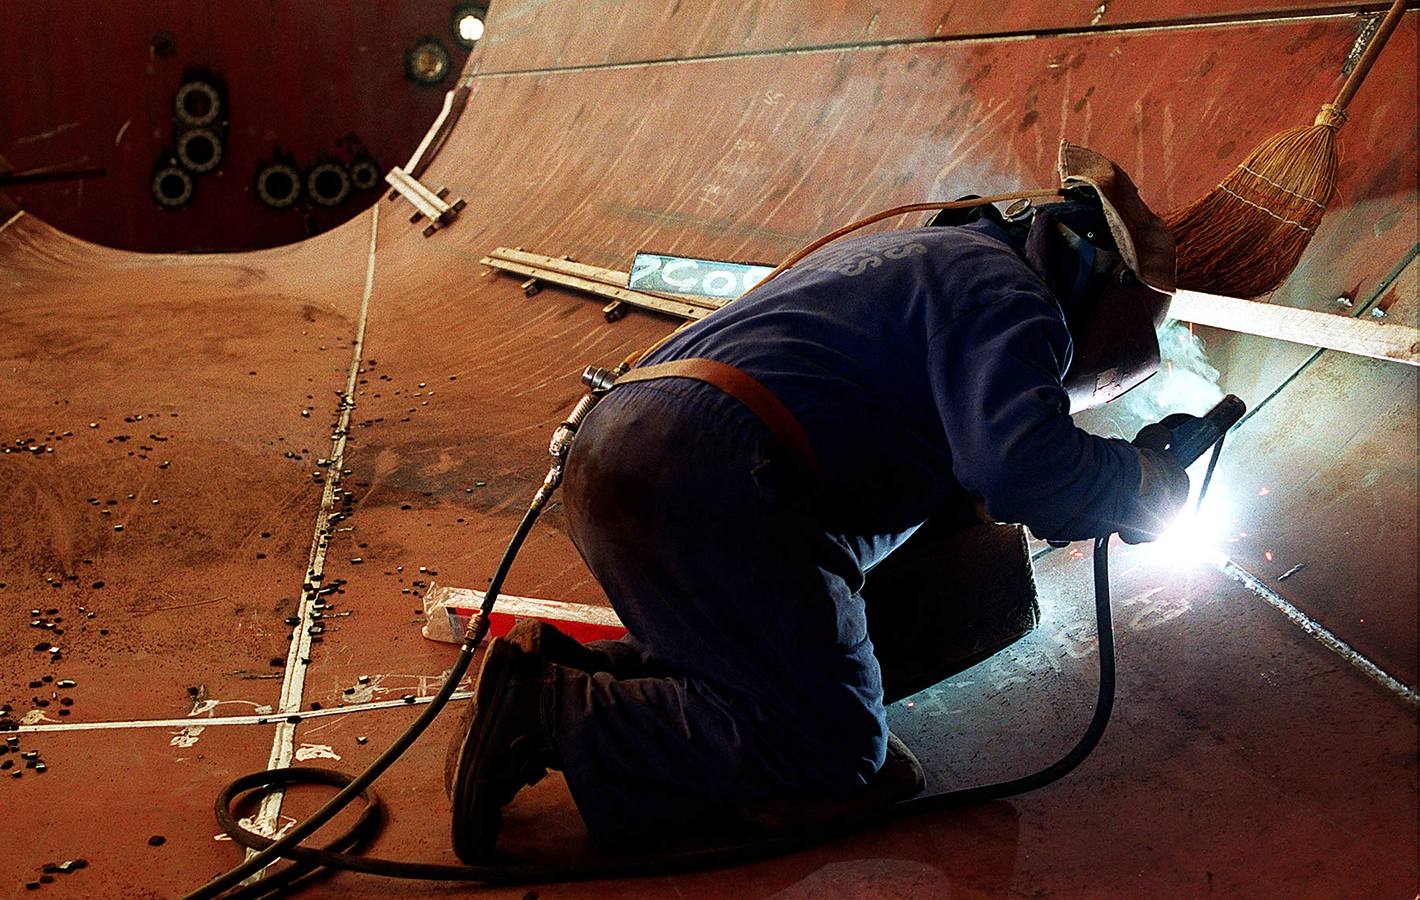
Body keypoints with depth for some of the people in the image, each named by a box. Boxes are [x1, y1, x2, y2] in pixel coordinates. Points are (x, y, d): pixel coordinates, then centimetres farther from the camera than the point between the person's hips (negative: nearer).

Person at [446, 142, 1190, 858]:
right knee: (839, 760, -4)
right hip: (707, 479, -10)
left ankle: (554, 671, 4)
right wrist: (1156, 483, 9)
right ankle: (557, 714, -12)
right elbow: (1028, 468, -13)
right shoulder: (1007, 289, 4)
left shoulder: (905, 253, 34)